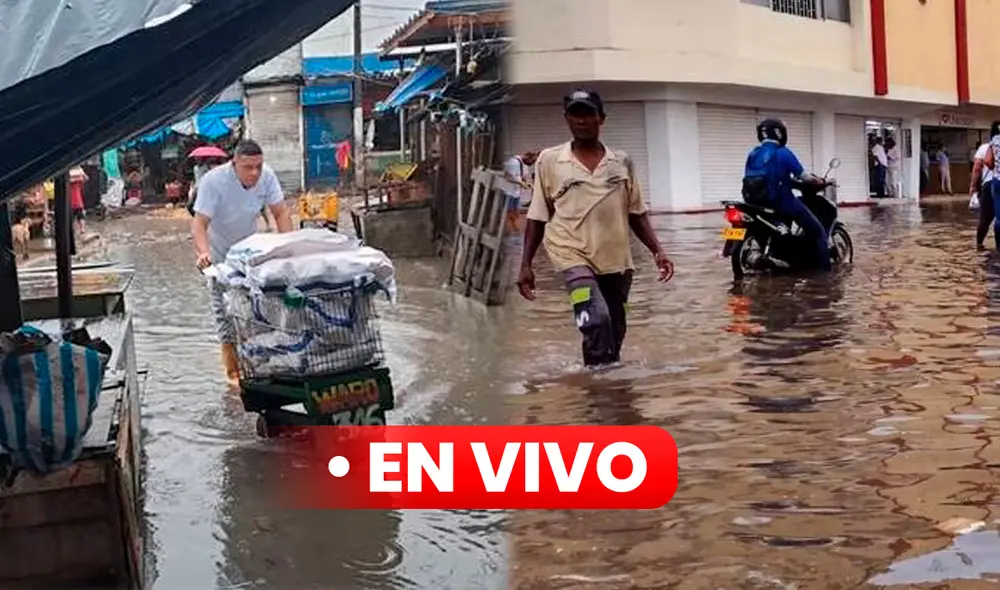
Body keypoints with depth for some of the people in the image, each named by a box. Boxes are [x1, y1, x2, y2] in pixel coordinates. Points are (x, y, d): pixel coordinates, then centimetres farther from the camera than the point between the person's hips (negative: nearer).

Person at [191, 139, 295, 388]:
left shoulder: (267, 176, -18)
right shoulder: (213, 181, -30)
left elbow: (281, 213, -13)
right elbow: (199, 223, -33)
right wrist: (203, 253, -50)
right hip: (220, 253, -4)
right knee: (226, 309, -3)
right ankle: (233, 372, 3)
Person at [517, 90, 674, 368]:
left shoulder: (621, 161, 7)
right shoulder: (549, 160, 1)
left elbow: (636, 213, 13)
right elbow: (537, 217, 5)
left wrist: (657, 250, 2)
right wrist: (526, 264, 1)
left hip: (616, 260, 4)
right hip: (574, 255, -3)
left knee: (615, 331, 10)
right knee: (596, 319, -26)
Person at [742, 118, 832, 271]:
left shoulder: (753, 154, 7)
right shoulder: (783, 153, -10)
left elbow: (749, 179, 13)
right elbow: (803, 176, -7)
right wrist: (820, 181, 13)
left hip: (758, 202, 6)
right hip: (782, 200, -6)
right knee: (817, 231, 3)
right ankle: (825, 268, -4)